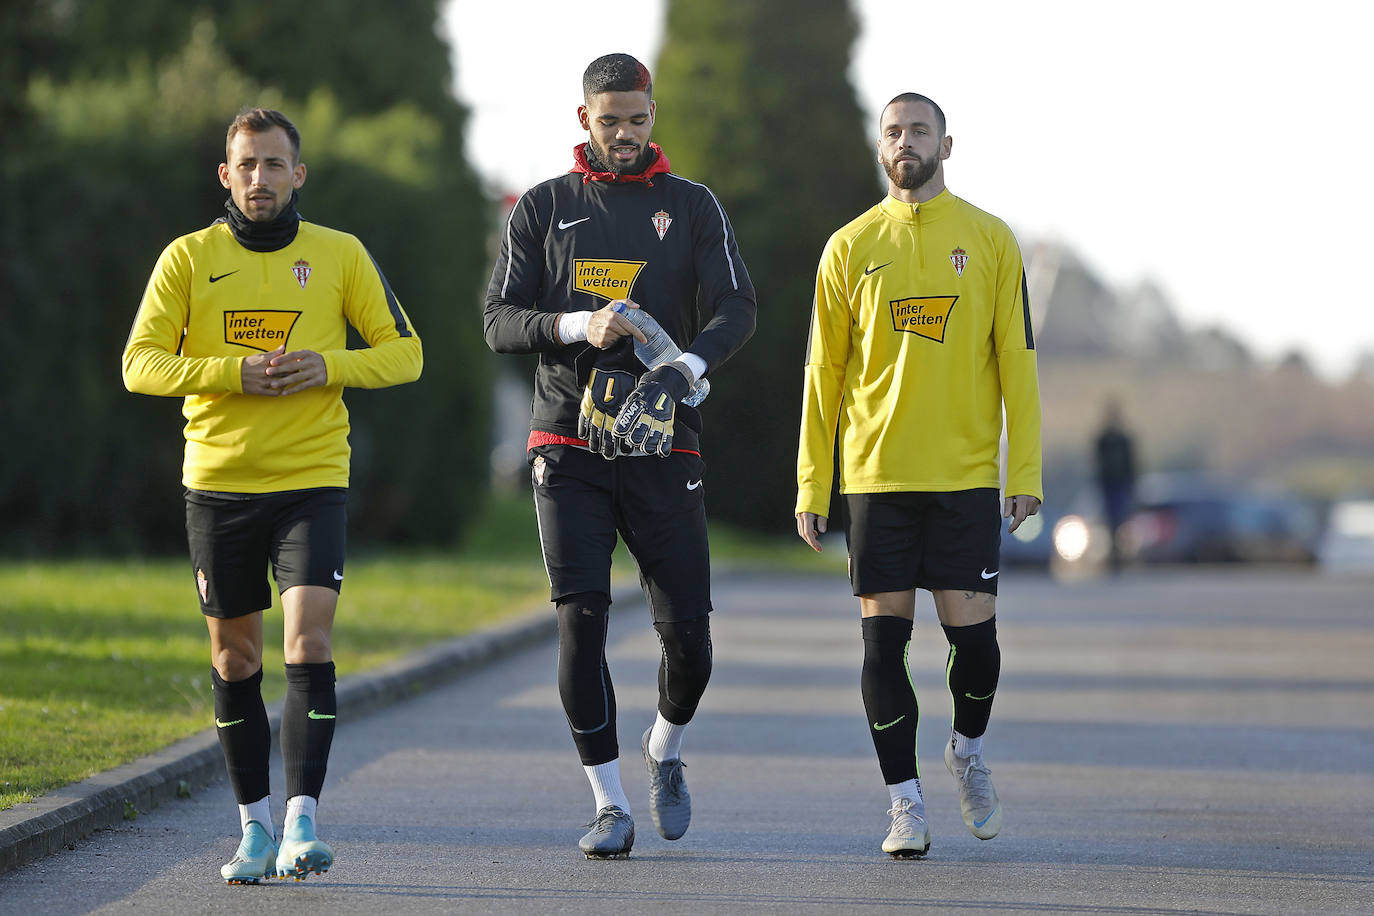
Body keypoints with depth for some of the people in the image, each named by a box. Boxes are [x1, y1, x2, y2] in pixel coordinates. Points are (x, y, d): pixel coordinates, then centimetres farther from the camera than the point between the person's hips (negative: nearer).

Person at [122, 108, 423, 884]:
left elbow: (405, 352, 6)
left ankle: (302, 820, -14)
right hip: (217, 480, 1)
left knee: (309, 642, -15)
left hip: (313, 481, -1)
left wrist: (328, 365, -13)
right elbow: (140, 364, -3)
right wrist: (233, 372, -17)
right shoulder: (188, 258, 3)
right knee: (235, 657, 7)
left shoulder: (341, 256, 4)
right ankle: (255, 827, 17)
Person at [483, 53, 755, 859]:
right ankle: (611, 807, -1)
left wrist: (686, 368, -22)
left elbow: (737, 309, -2)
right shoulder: (544, 208, 8)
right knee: (582, 622, -10)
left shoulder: (691, 205, 8)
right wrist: (580, 324, -17)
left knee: (687, 634, -3)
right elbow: (501, 321, 2)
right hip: (568, 445, 0)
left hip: (662, 447, 0)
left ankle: (666, 756, 28)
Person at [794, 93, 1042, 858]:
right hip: (876, 475, 0)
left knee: (974, 632, -2)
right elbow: (824, 371, 6)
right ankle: (906, 804, 6)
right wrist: (812, 485, 1)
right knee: (885, 639, -2)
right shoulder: (851, 248, 6)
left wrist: (1027, 472, -3)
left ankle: (969, 752, 27)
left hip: (966, 477, 0)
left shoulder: (991, 241, 5)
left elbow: (1016, 361, 4)